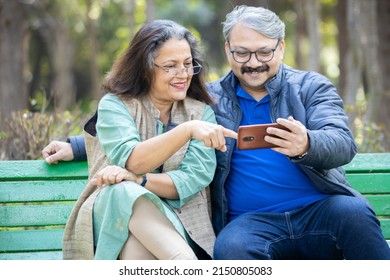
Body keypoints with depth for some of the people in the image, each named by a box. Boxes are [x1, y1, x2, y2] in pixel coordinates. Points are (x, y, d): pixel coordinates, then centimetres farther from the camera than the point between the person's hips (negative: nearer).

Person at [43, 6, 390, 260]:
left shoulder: (312, 87, 13)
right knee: (231, 246, -34)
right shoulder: (210, 99, 19)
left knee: (354, 211, -34)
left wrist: (305, 145, -30)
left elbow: (342, 143, -6)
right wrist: (76, 146, 16)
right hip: (253, 221, 1)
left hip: (319, 209, 0)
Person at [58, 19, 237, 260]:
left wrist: (136, 180, -21)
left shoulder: (201, 112, 9)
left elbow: (195, 179, -6)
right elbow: (131, 161, -17)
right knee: (125, 192, -38)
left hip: (174, 225, 1)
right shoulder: (114, 104, 3)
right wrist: (187, 130, -30)